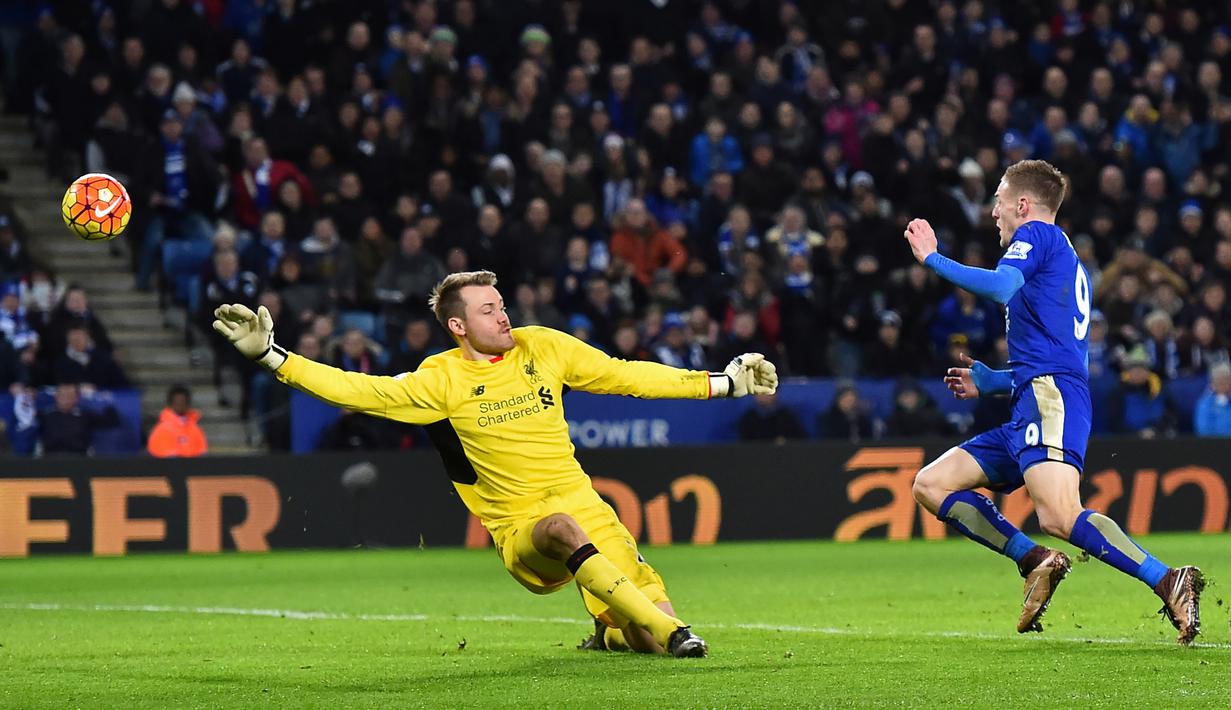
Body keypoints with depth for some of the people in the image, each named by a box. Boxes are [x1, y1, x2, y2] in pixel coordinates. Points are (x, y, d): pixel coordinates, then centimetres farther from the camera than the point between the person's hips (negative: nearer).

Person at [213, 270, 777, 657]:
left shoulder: (541, 346, 6)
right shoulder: (442, 380, -2)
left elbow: (626, 376, 13)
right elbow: (361, 392, -9)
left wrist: (723, 382, 12)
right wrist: (270, 355, -18)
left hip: (578, 500, 3)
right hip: (519, 529, -3)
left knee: (654, 631, -10)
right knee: (563, 528, -41)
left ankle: (608, 633, 28)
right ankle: (670, 632, -40)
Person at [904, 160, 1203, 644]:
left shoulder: (1038, 234, 4)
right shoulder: (1067, 259, 32)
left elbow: (1001, 287, -18)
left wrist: (934, 260, -7)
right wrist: (993, 381, 36)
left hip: (1050, 399, -10)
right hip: (1030, 411, 10)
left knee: (1060, 518, -28)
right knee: (931, 485, 7)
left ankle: (1169, 583, -29)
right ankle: (1035, 561, -4)